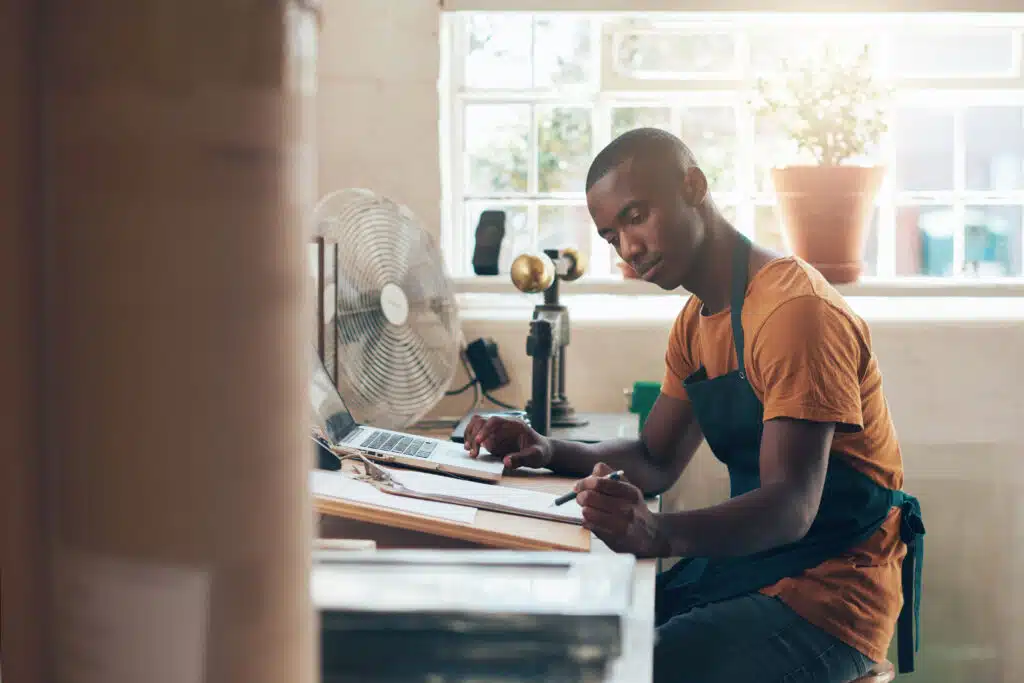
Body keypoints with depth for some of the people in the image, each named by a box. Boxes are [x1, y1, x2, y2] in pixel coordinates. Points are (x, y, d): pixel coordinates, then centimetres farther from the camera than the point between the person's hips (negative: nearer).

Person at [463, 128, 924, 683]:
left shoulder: (797, 309, -18)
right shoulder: (696, 323, 13)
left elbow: (791, 507, -26)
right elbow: (657, 462, 19)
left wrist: (660, 533, -43)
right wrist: (550, 453, 1)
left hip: (827, 596, -8)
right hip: (739, 571, 9)